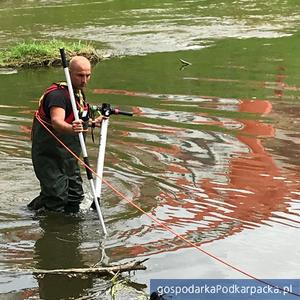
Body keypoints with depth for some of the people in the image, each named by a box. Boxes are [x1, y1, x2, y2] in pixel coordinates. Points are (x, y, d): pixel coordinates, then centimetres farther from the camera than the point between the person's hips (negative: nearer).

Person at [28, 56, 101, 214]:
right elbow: (57, 122, -43)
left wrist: (92, 123, 19)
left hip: (68, 156, 9)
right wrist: (71, 128, -62)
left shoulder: (80, 93, 7)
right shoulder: (58, 94, -23)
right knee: (56, 196, -12)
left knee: (75, 195, 12)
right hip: (48, 155, -9)